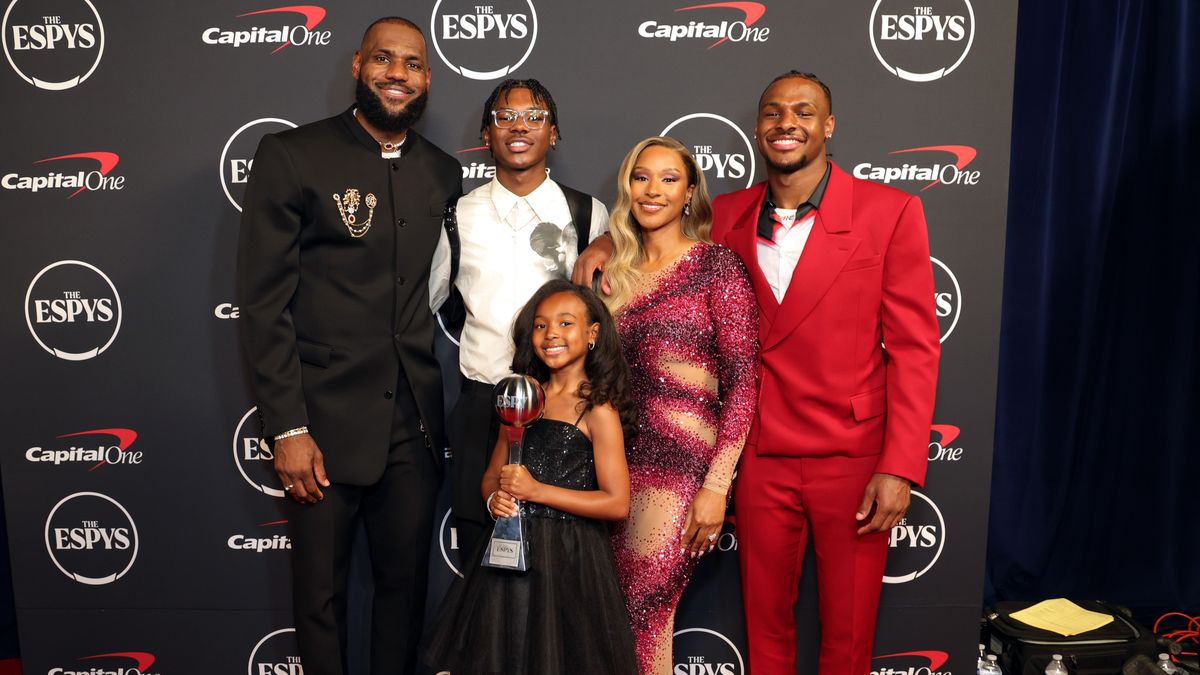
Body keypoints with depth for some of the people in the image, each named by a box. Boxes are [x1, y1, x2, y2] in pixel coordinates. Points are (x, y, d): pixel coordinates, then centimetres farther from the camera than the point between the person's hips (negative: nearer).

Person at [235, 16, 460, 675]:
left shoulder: (443, 173, 8)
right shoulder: (291, 155, -5)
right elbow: (263, 300, -8)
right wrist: (287, 428, -12)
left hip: (413, 422, 4)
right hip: (324, 421, -3)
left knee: (406, 581, 15)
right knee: (320, 590, 11)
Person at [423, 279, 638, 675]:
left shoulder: (597, 410, -10)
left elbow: (617, 503, -14)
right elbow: (492, 475, 16)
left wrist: (536, 490, -16)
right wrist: (495, 497, -8)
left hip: (568, 554, -5)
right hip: (511, 550, 5)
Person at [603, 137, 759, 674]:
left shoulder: (716, 266, -4)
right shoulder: (616, 271, 13)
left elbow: (743, 382, -9)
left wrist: (716, 486, -14)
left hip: (681, 467, -5)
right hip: (621, 460, 5)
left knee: (642, 616, -1)